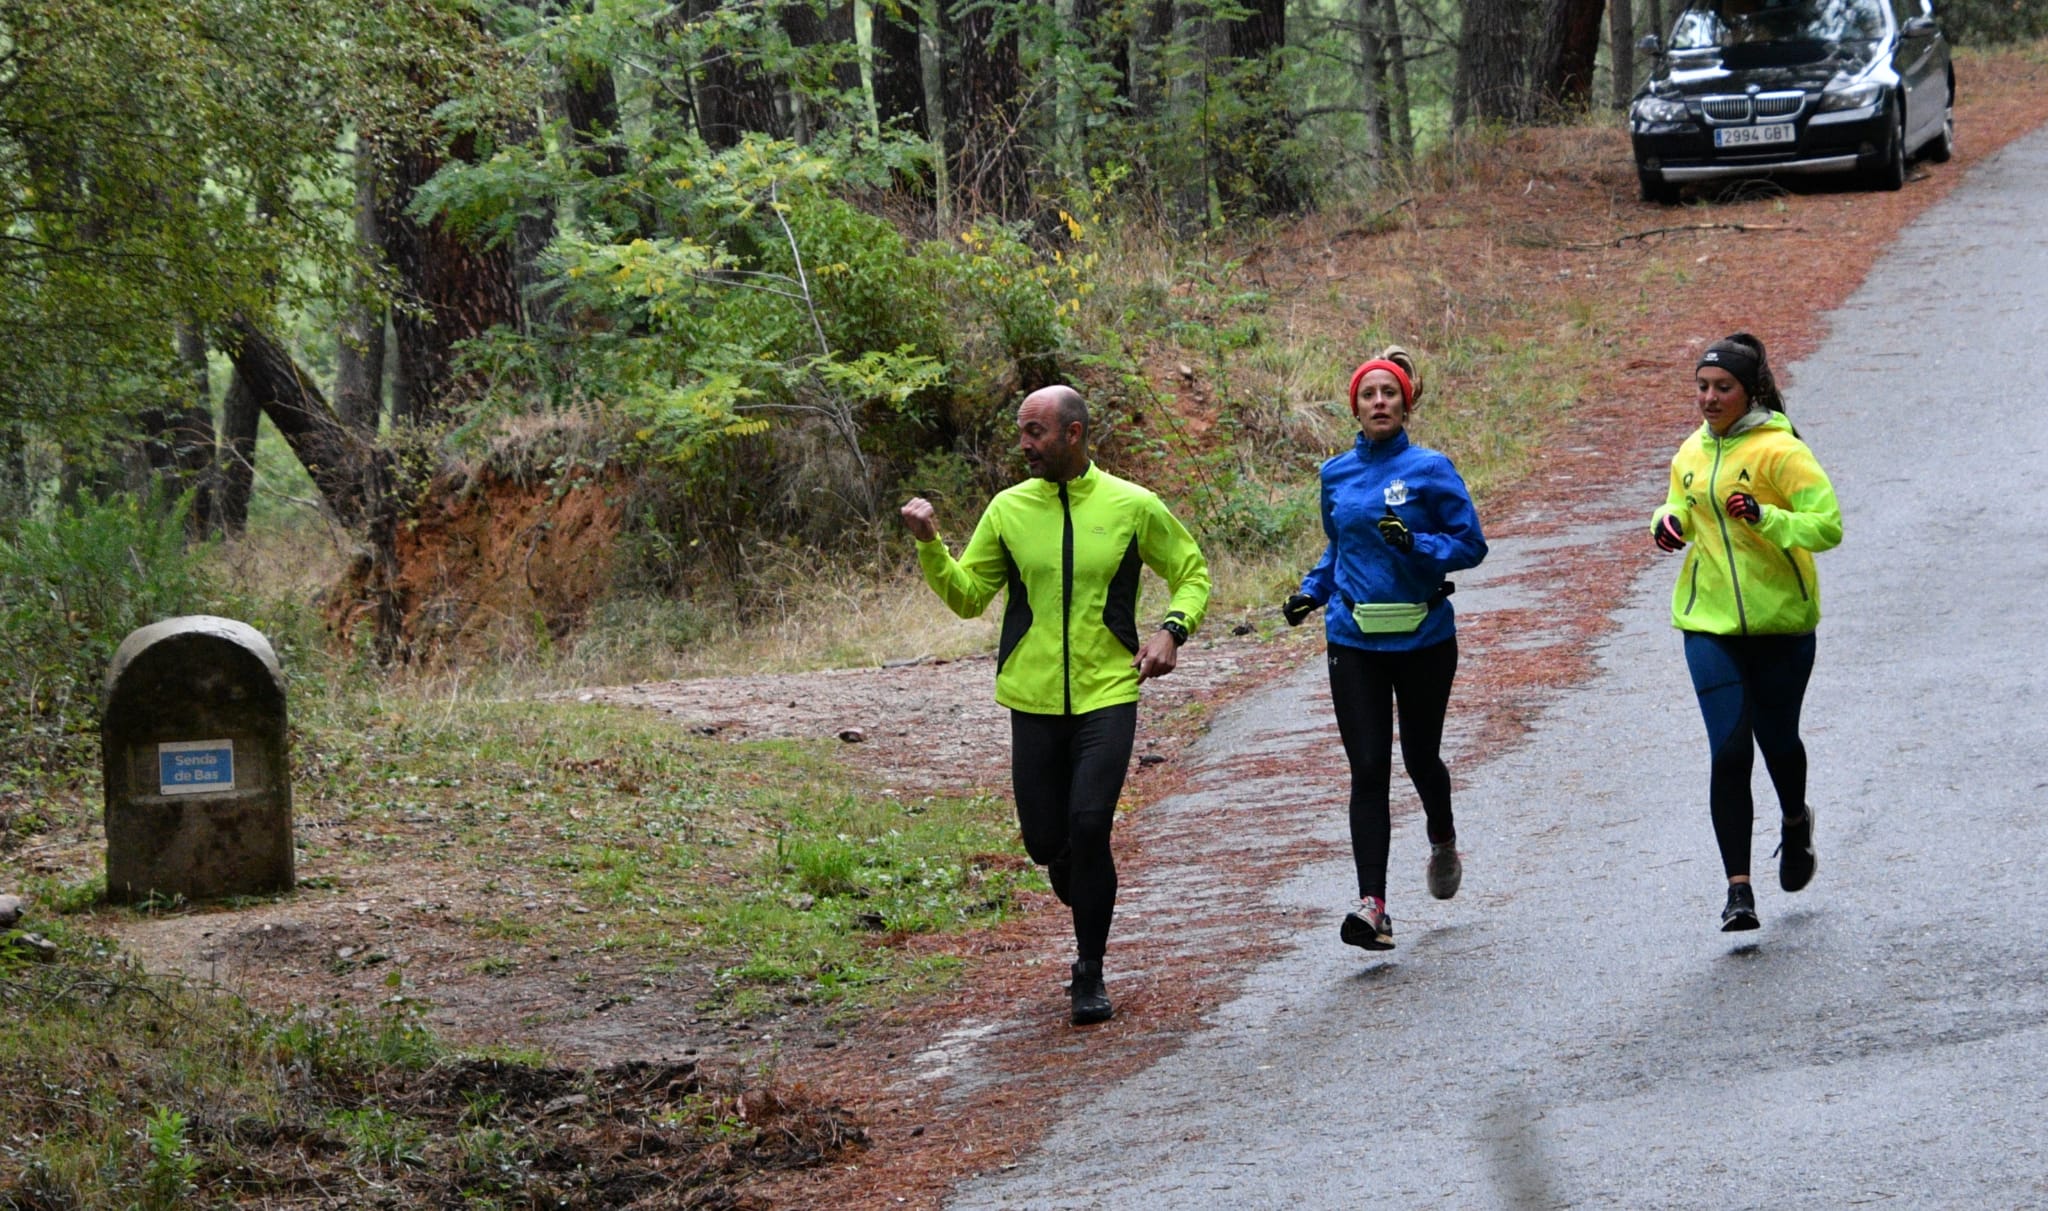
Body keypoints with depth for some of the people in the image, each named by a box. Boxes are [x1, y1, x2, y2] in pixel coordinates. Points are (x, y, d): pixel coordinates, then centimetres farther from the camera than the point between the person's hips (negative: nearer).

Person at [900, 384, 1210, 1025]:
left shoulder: (1132, 506, 0)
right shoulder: (1009, 509, 4)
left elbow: (1192, 574, 11)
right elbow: (967, 595, 9)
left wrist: (1172, 629, -7)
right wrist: (931, 545, -7)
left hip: (1108, 693, -3)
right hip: (1035, 700, 3)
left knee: (1089, 826, -17)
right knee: (1046, 841, 4)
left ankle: (1090, 974, -4)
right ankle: (1089, 917, 36)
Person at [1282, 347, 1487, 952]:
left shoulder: (1431, 469, -5)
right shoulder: (1337, 475, 7)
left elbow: (1471, 544, -5)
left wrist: (1417, 545, -21)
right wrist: (1312, 591, 5)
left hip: (1424, 639, -2)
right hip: (1354, 642, 2)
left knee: (1421, 757, 13)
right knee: (1368, 770, -7)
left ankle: (1443, 840, 46)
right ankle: (1372, 904, -13)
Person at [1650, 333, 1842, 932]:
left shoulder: (1780, 450, -12)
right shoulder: (1692, 453, 6)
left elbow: (1827, 526, -16)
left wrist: (1764, 516, -30)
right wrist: (1668, 522, 1)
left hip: (1781, 621, -3)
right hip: (1710, 623, 3)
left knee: (1777, 741, 12)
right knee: (1728, 752, -9)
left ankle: (1795, 821, 46)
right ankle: (1738, 888, -6)